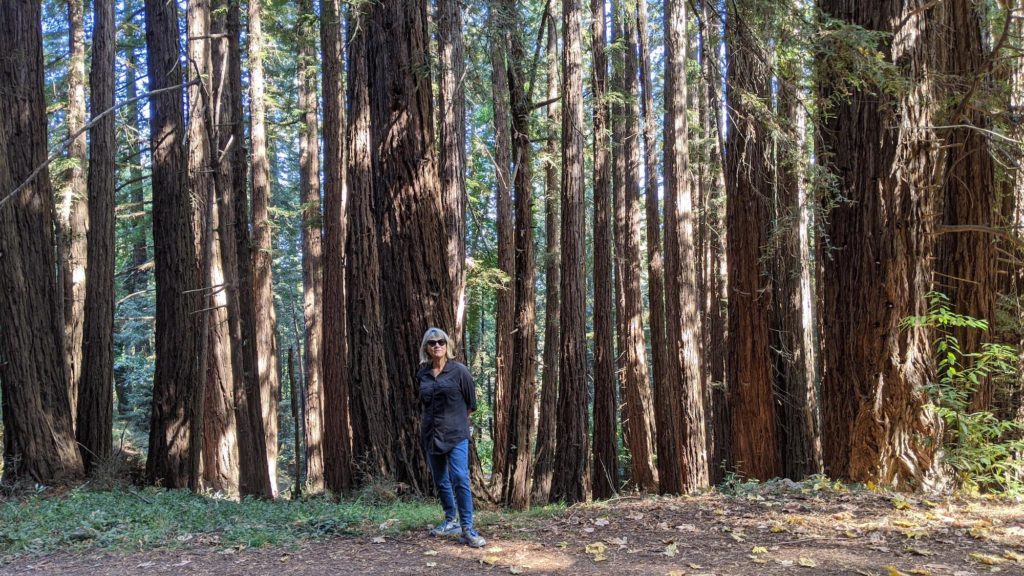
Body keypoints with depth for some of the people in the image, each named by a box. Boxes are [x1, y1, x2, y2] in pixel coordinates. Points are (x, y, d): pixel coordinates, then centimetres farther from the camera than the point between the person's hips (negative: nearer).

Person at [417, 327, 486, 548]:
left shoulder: (459, 370, -6)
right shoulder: (422, 373, 6)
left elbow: (471, 403, 3)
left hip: (455, 434, -5)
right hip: (430, 434, 5)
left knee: (460, 478, -14)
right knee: (440, 480, 13)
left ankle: (467, 529, -10)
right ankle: (450, 521, 29)